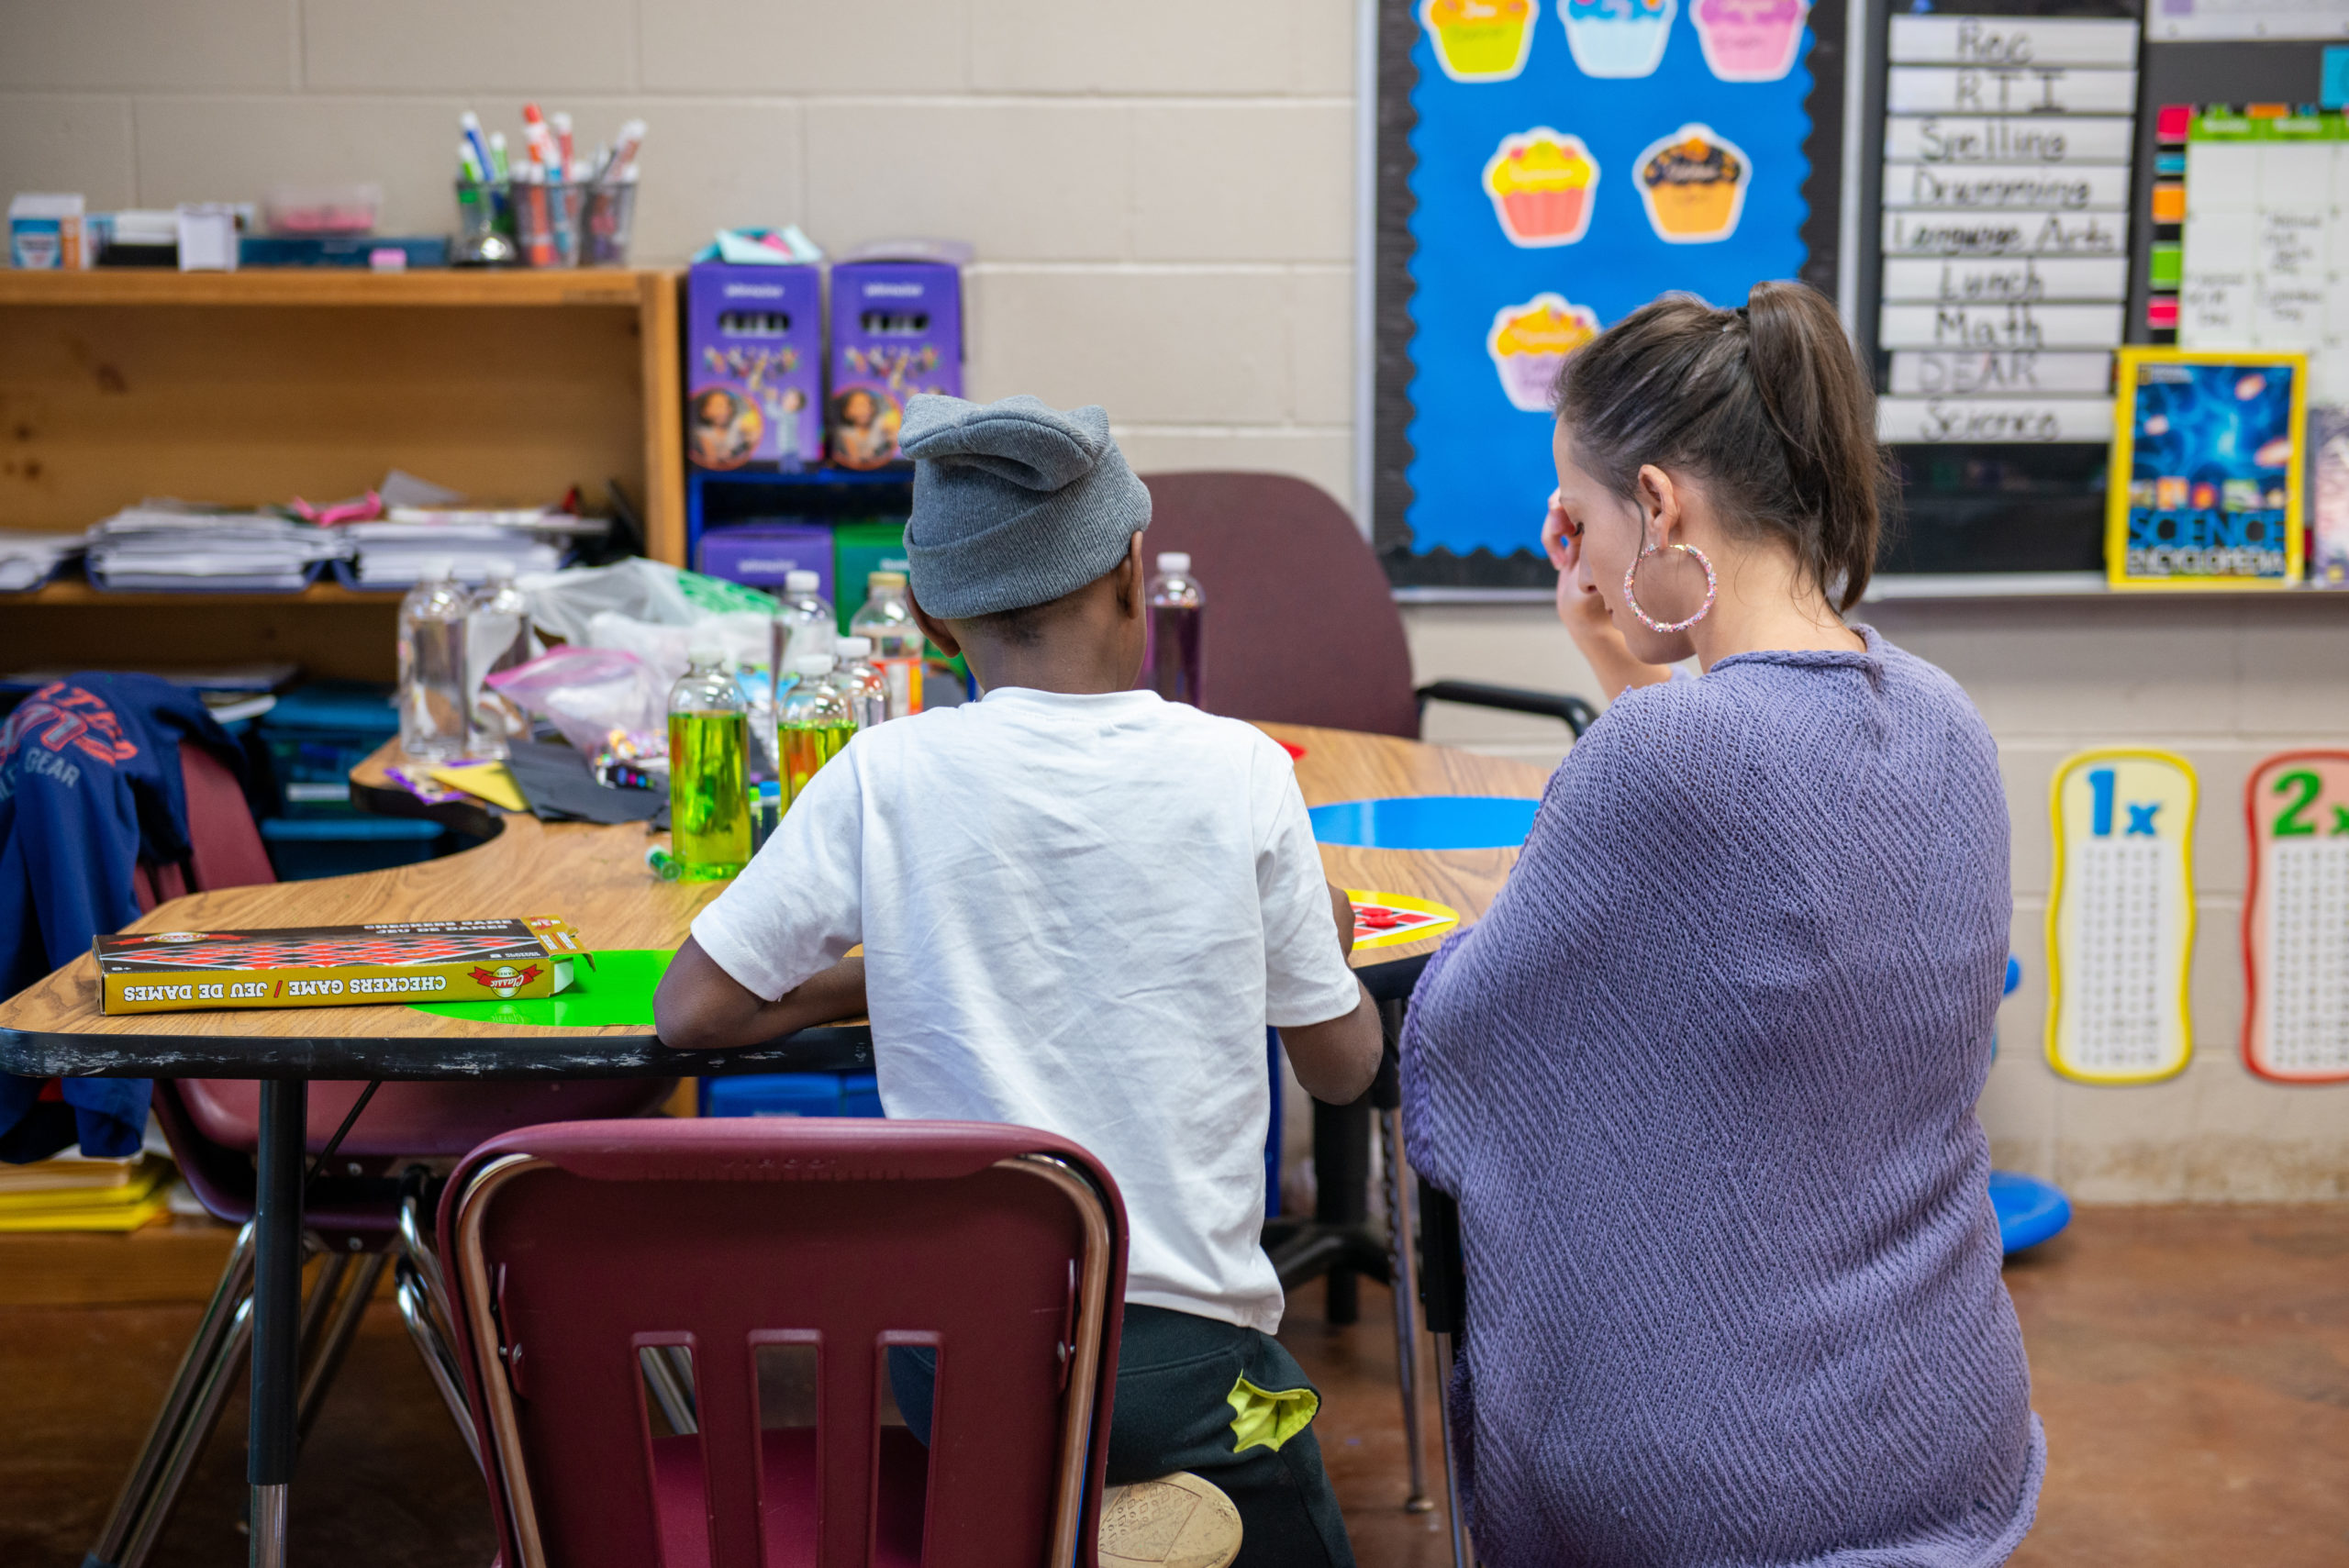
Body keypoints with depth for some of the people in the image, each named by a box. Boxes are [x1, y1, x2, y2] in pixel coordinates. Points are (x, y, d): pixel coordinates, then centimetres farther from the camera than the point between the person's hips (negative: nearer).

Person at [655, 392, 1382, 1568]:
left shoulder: (885, 775, -6)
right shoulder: (1238, 771, -5)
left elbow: (693, 1010, 0)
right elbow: (1343, 1066, 6)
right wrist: (1322, 934, 27)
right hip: (1179, 1368, -1)